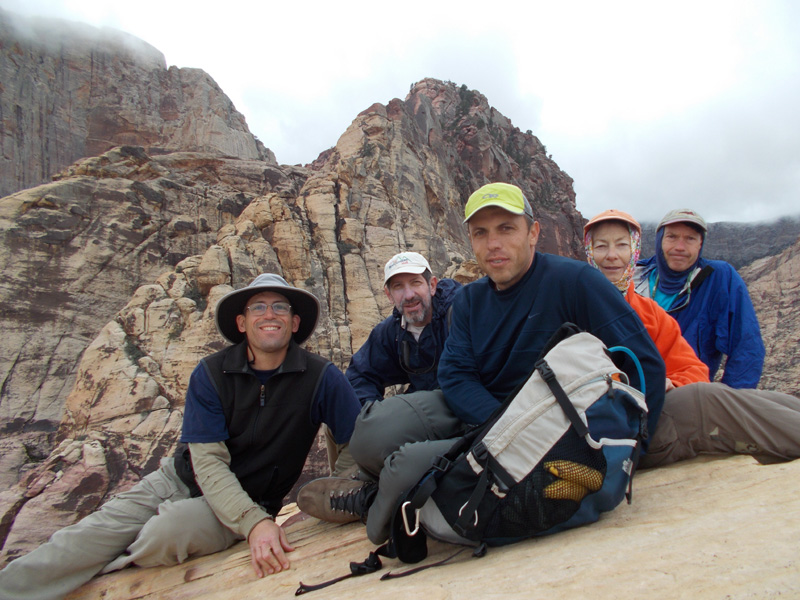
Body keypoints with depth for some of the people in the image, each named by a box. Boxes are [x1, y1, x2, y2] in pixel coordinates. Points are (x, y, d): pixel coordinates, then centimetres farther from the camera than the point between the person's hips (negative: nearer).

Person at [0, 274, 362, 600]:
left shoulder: (321, 378, -15)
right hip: (182, 479, 2)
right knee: (90, 536, -17)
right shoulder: (210, 374, -11)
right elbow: (207, 460, -16)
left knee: (165, 533, -28)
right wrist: (253, 523, -30)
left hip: (250, 502, -2)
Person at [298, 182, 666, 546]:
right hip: (474, 414, 5)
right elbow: (455, 376, -3)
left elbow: (646, 363, -13)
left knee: (407, 466, -28)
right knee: (374, 429, -22)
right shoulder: (469, 300, 7)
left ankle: (374, 504, 7)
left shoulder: (573, 280, -11)